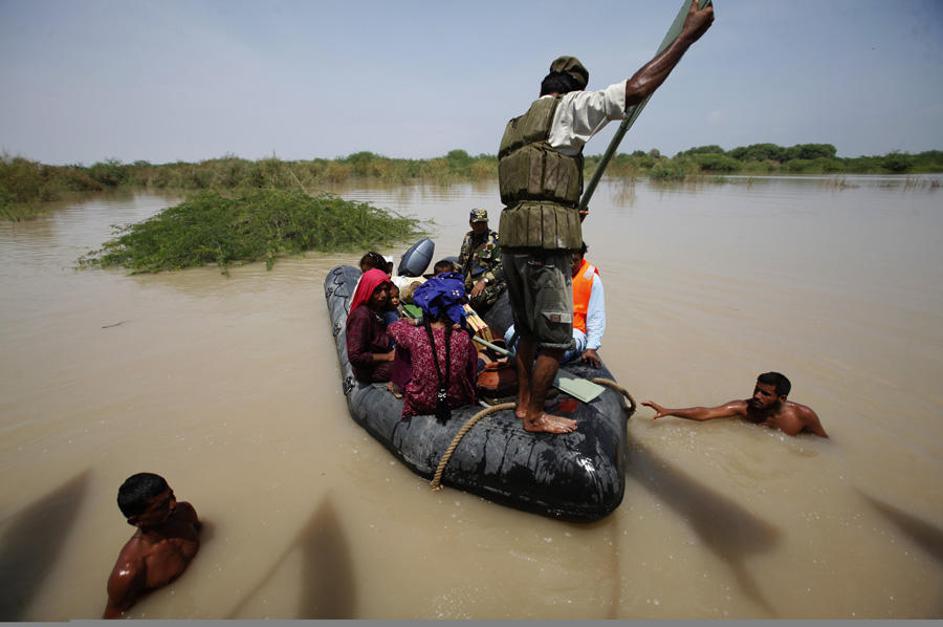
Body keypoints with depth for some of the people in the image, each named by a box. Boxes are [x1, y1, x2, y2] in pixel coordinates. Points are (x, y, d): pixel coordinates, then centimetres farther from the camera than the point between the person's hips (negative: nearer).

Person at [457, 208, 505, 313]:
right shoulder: (468, 237, 17)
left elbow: (502, 267, -12)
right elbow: (461, 262, 28)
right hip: (468, 283, 7)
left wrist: (484, 281, -21)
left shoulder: (495, 240, -5)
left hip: (489, 284, -6)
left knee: (476, 298, -36)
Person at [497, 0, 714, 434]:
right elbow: (635, 89, -7)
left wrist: (570, 213, 39)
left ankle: (523, 403, 28)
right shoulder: (566, 107, 2)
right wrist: (687, 35, 4)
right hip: (545, 237, -9)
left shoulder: (515, 126, 25)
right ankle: (534, 416, 13)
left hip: (511, 236, 9)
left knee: (528, 330, 17)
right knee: (555, 337, 2)